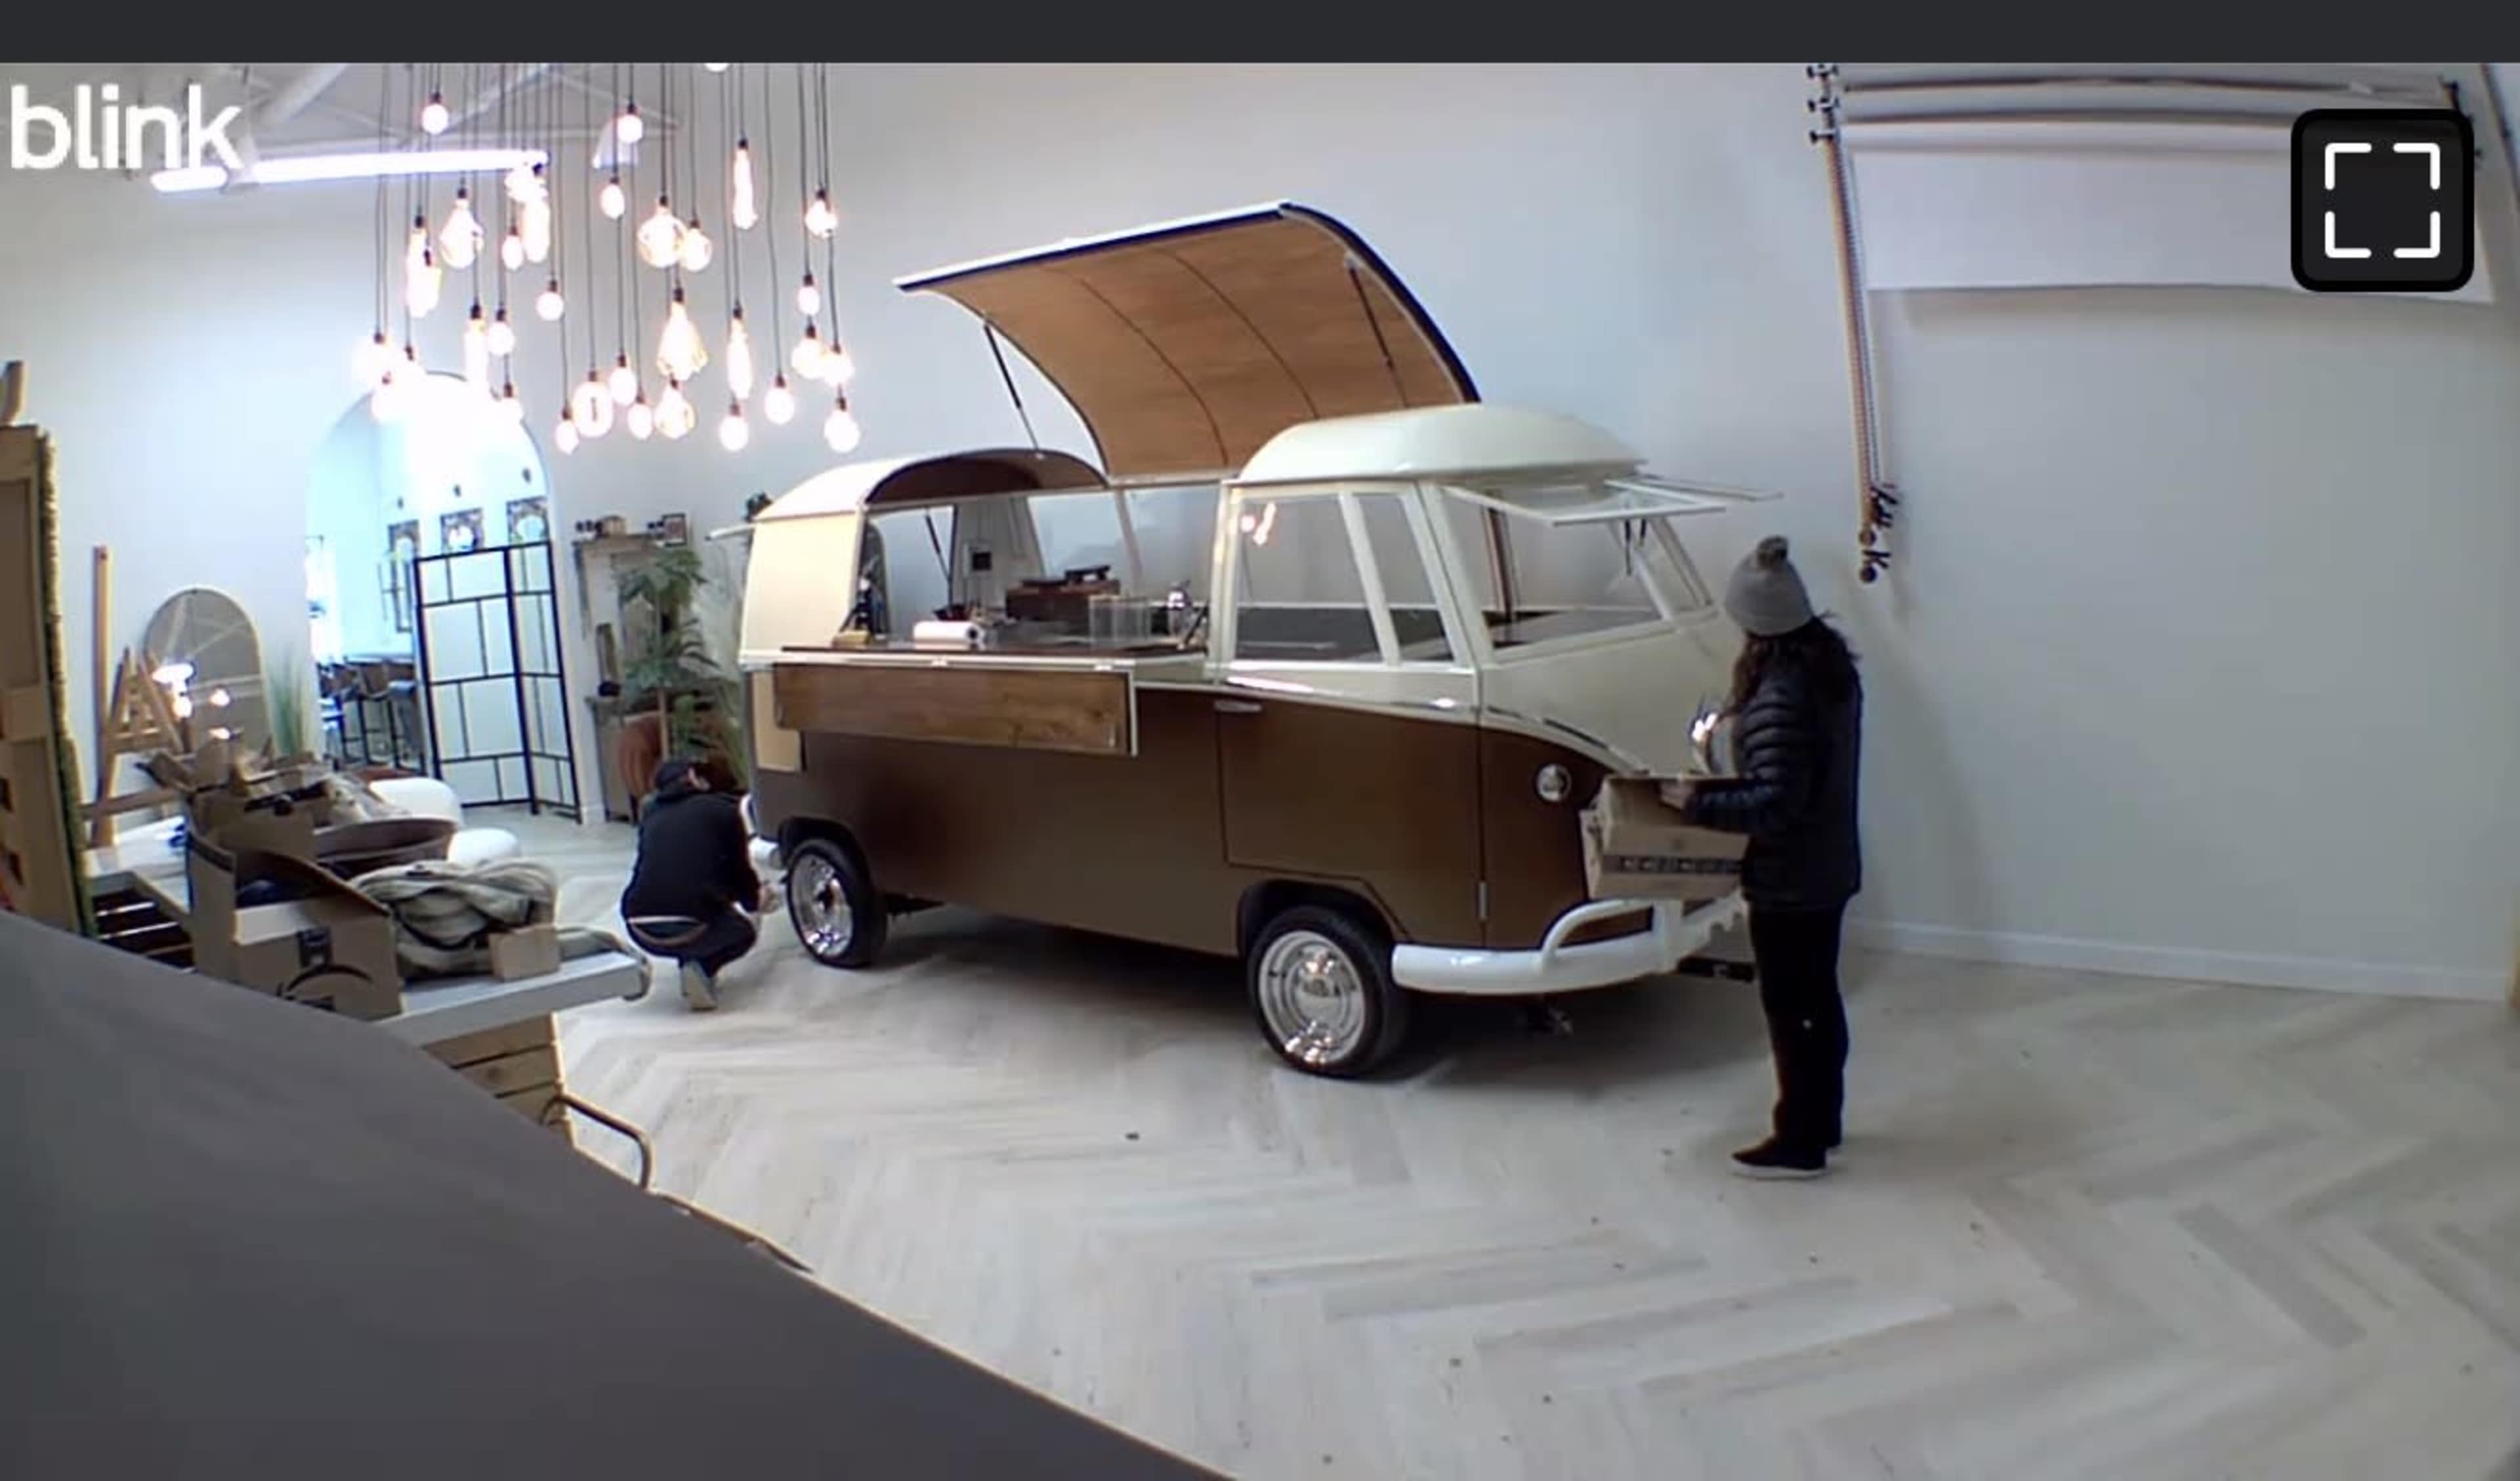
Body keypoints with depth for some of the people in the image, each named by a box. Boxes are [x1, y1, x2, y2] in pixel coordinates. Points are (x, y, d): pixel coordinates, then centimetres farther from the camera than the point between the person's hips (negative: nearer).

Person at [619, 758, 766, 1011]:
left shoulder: (651, 813, 19)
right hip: (690, 928, -5)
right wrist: (754, 900, 39)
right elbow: (740, 871, 15)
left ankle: (690, 960, 20)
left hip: (641, 931, 5)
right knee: (746, 930, 28)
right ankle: (703, 968, 1)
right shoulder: (723, 810, 7)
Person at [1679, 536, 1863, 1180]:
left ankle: (1798, 1144, 17)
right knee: (1820, 995, 20)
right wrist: (1727, 782, 12)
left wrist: (1698, 803, -20)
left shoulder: (1779, 696, -27)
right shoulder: (1832, 664, 3)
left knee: (1787, 1007, 4)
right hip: (1830, 868, 9)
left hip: (1787, 881, -9)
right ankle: (1824, 1121, 34)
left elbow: (1776, 805, -29)